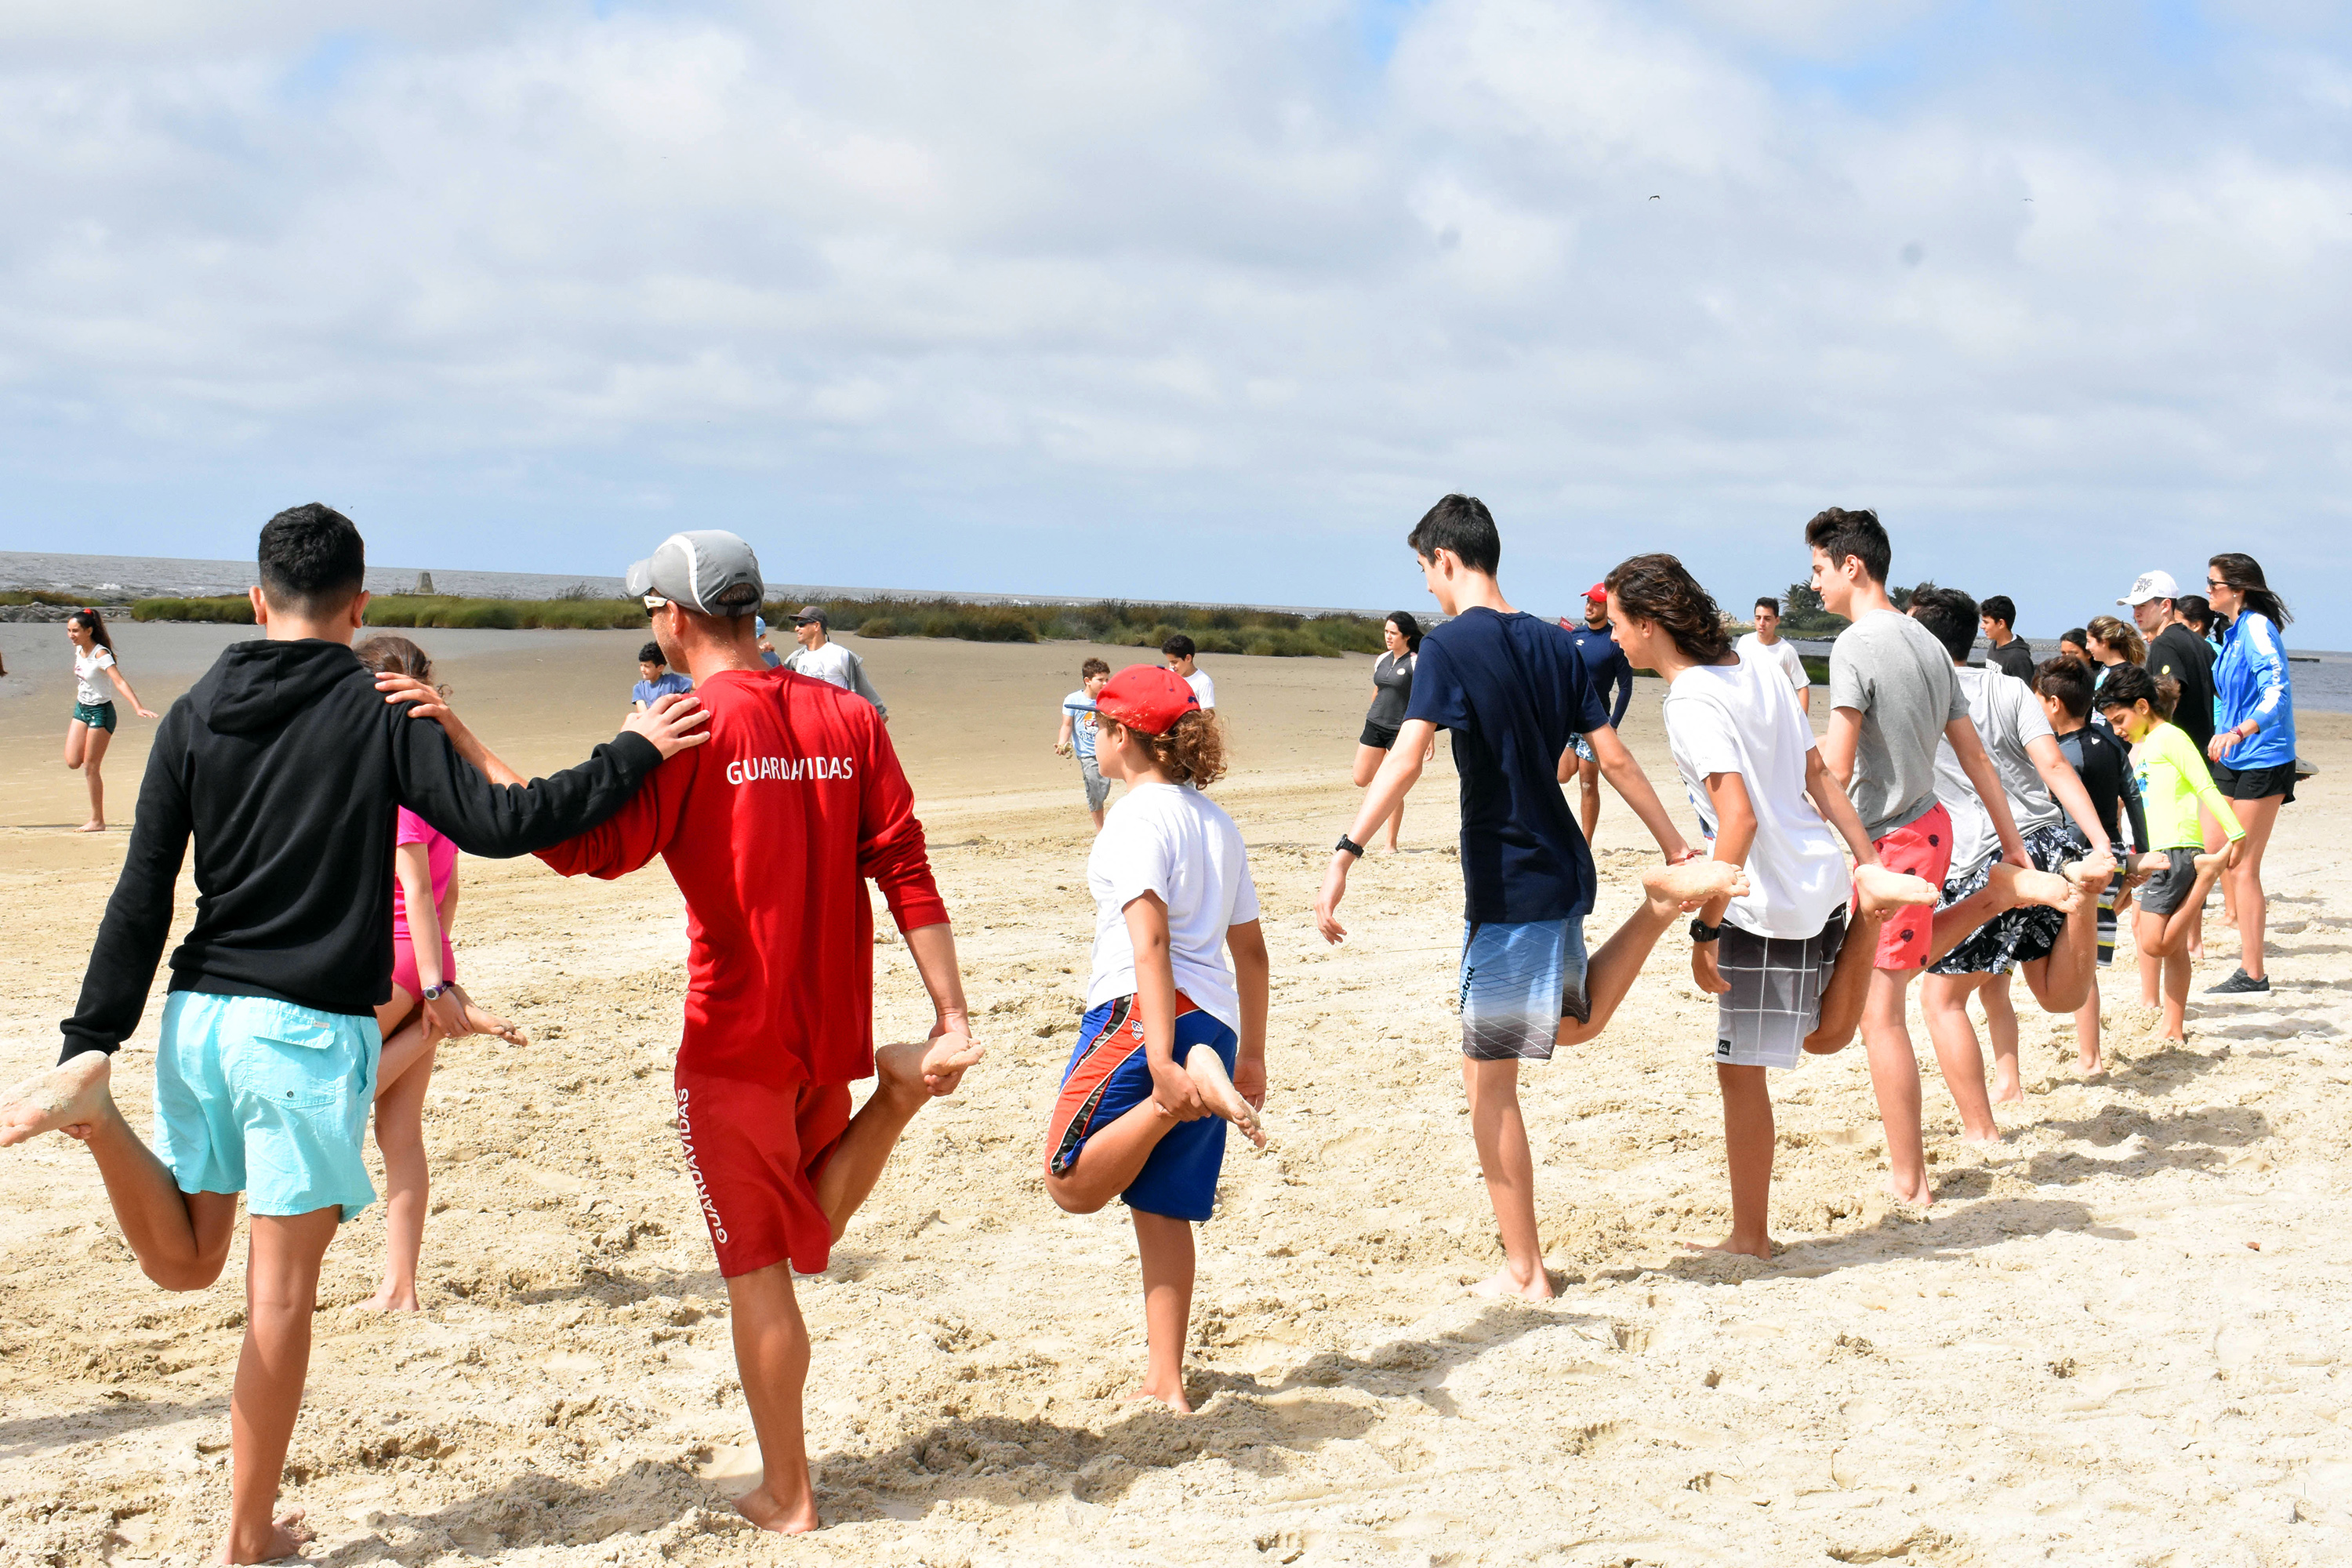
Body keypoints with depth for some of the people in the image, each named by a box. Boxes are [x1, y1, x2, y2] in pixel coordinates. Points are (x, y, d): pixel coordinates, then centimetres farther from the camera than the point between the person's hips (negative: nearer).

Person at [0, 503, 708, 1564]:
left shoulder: (195, 718, 7)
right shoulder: (380, 714, -6)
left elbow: (140, 898, 4)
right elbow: (495, 823, -13)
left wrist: (90, 1037, 5)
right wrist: (633, 756, -6)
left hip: (200, 1017, 4)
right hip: (310, 1032, -4)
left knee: (181, 1261, 16)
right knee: (280, 1291, 4)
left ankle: (92, 1097, -11)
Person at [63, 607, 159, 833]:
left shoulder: (101, 654, -21)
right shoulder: (79, 649, 2)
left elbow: (119, 681, -33)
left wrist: (138, 707, -44)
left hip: (100, 712, -7)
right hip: (81, 709, 7)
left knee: (90, 768, -2)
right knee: (72, 762, -3)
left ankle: (97, 821, 6)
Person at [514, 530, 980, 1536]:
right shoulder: (847, 716, 4)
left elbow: (590, 845, -19)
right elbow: (905, 867, 1)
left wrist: (462, 746, -17)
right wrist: (952, 1015, 1)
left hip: (735, 1039, -5)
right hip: (832, 1034, 5)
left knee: (757, 1266, 5)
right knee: (804, 1231, 26)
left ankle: (787, 1494, 10)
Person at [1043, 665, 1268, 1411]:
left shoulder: (1138, 818, -6)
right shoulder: (1216, 822, 18)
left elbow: (1151, 942, -17)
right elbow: (1251, 950, 21)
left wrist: (1161, 1061, -23)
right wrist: (1251, 1056, 27)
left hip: (1143, 1011, -8)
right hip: (1215, 1024, 8)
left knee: (1073, 1181, -8)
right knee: (1161, 1208, 11)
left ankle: (1188, 1081, -24)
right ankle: (1165, 1382, 8)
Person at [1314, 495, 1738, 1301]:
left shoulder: (1450, 645, -12)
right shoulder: (1555, 645, 9)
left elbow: (1406, 758, -24)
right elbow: (1615, 760, 10)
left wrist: (1344, 856, -31)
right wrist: (1678, 847, 18)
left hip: (1507, 886, -7)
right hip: (1564, 870, 7)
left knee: (1489, 1081, 2)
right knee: (1574, 1023, 31)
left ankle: (1524, 1271, 7)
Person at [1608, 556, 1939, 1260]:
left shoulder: (1691, 702, -18)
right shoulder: (1757, 662, 8)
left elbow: (1738, 817, -26)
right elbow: (1817, 774, 11)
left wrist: (1704, 926, -22)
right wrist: (1866, 857, 12)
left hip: (1765, 906, -9)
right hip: (1820, 879, 9)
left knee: (1741, 1069, 2)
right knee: (1824, 1035, 29)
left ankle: (1750, 1237, 10)